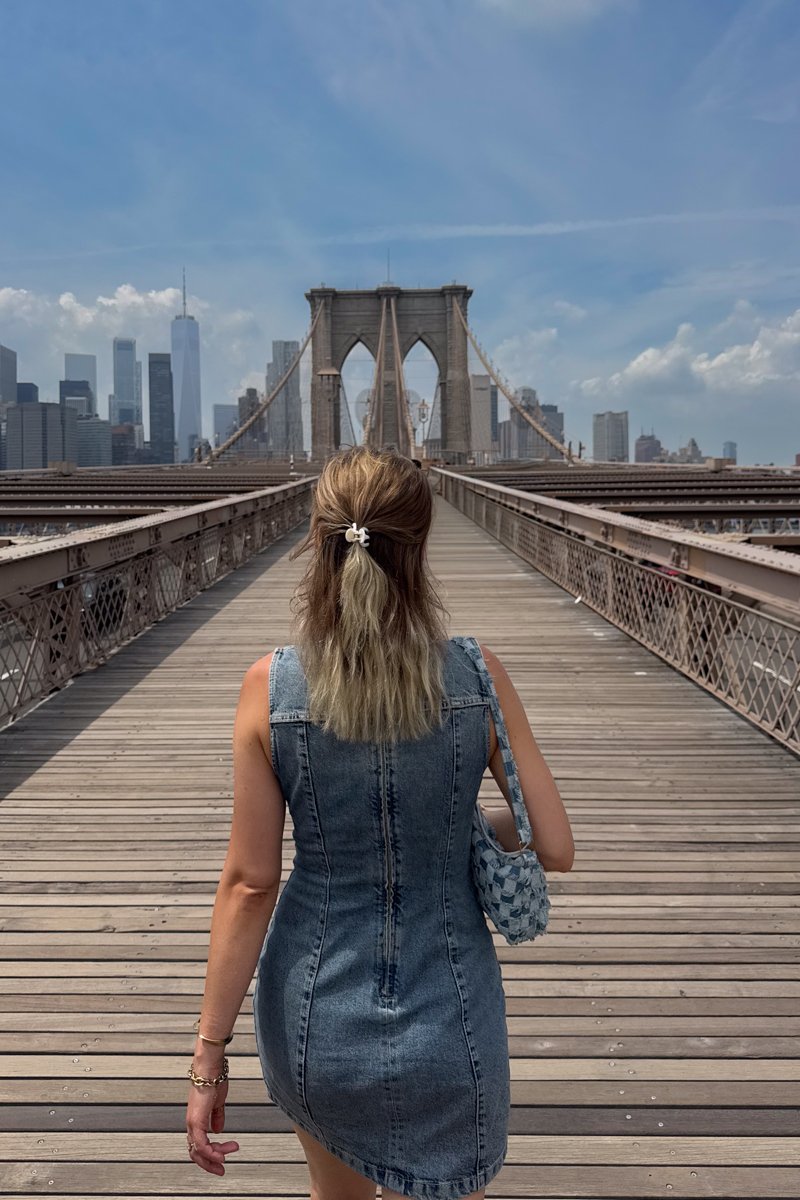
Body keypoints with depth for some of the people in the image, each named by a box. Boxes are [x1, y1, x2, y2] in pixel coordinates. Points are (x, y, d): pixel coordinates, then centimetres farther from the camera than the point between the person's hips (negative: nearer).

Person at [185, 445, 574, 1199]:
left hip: (313, 1018, 1)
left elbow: (249, 882, -12)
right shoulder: (477, 678, -15)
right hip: (446, 1025, -1)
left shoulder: (270, 687, -15)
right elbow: (556, 850, -9)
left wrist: (209, 1053, -3)